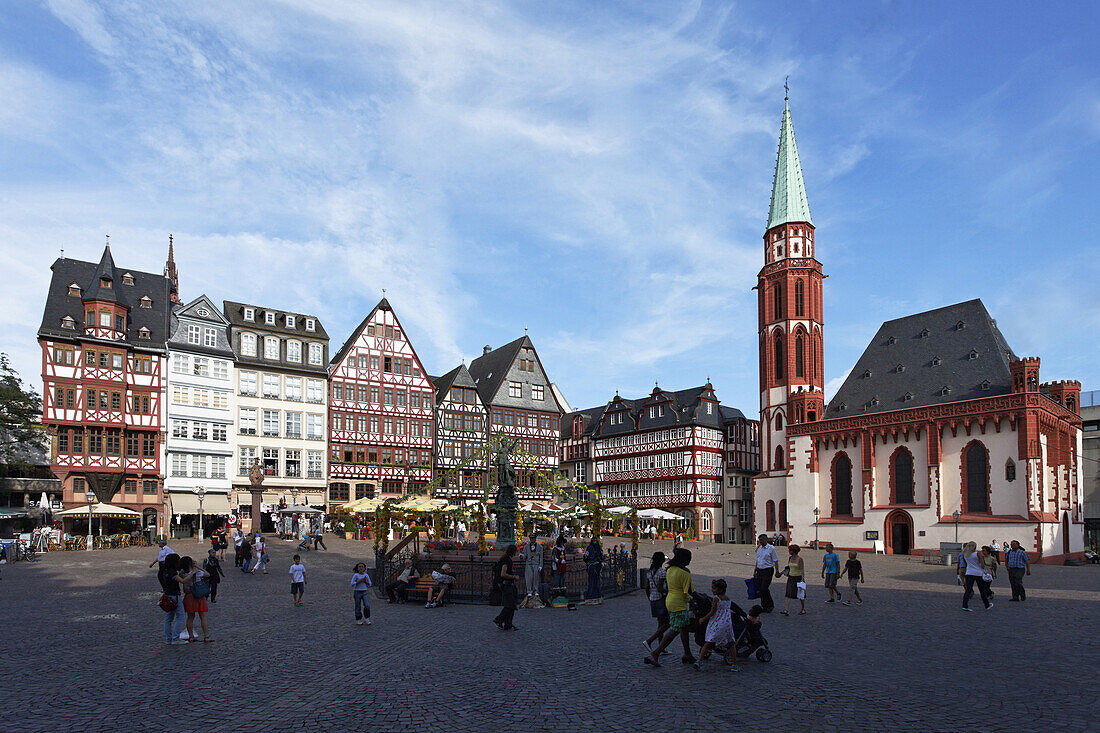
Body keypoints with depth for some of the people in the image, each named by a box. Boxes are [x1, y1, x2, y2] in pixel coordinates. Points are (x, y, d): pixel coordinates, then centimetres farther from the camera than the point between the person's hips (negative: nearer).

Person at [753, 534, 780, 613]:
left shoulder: (771, 549, -8)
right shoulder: (759, 549, 12)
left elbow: (776, 561, -8)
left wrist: (777, 571, -14)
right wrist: (755, 572, 19)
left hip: (768, 571, -7)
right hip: (759, 570, 7)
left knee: (764, 589, -11)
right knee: (759, 589, 5)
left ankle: (770, 605, 7)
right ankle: (764, 607, 16)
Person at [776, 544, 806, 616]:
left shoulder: (799, 559, -12)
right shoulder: (790, 558, 7)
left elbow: (802, 570, -13)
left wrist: (802, 579, -18)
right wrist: (781, 572, 21)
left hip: (798, 578, -6)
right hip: (790, 577, 6)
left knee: (800, 595, 8)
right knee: (788, 594, -4)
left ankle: (803, 609, 26)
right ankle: (786, 610, -10)